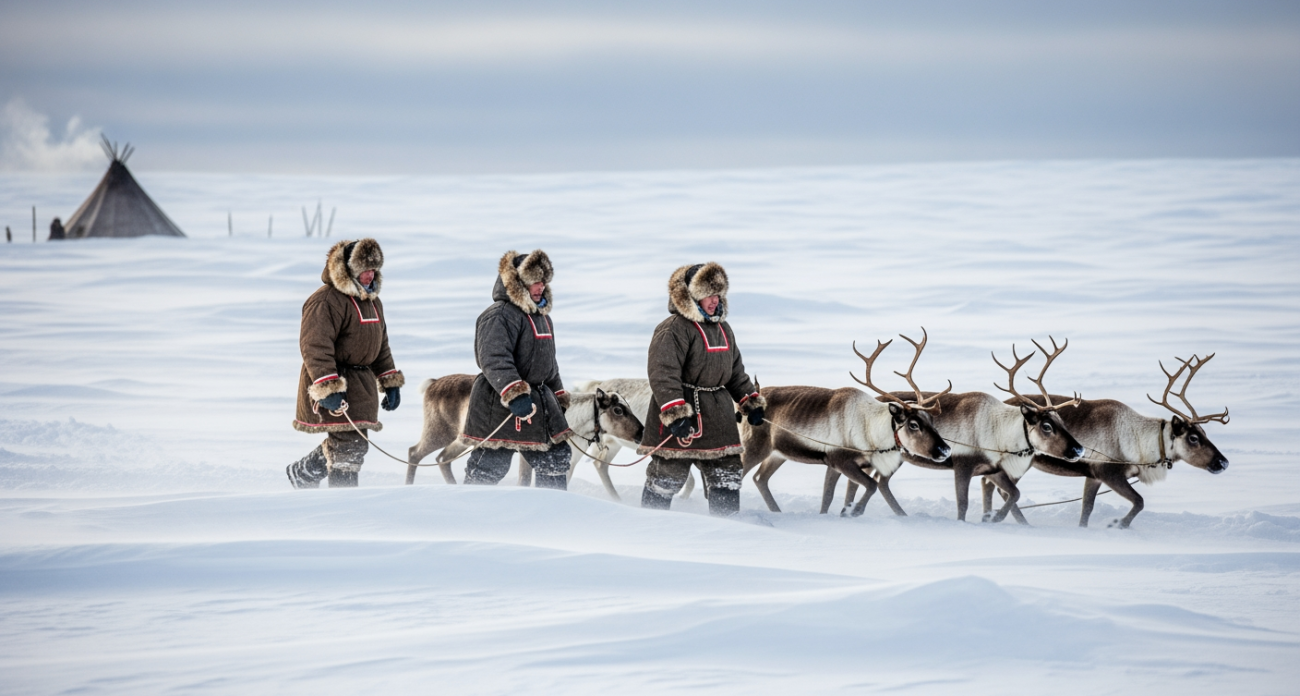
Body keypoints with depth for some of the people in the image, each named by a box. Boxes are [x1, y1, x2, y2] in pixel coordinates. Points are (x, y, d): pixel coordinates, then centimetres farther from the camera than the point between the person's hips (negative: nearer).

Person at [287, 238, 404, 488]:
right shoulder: (326, 301, -15)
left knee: (341, 444, 12)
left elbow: (381, 344, 26)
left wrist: (390, 382, 21)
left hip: (362, 382, 9)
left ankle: (302, 473, 35)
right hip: (332, 382, -9)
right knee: (350, 444, -13)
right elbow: (315, 347, -22)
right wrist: (328, 389, -29)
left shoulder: (372, 302, 17)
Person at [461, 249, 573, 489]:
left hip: (540, 403, 9)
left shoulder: (541, 317, 19)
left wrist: (560, 399, 29)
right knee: (490, 466, -8)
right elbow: (494, 360, -28)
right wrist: (514, 394, -37)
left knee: (556, 460, 8)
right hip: (500, 406, -9)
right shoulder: (499, 316, -15)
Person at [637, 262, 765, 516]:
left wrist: (750, 400, 21)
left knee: (728, 476, 6)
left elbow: (736, 371, 27)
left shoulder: (722, 328, 16)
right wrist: (674, 412, -29)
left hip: (718, 416, 8)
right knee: (667, 476, -4)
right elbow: (663, 374, -22)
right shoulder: (672, 330, -13)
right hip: (681, 415, -8)